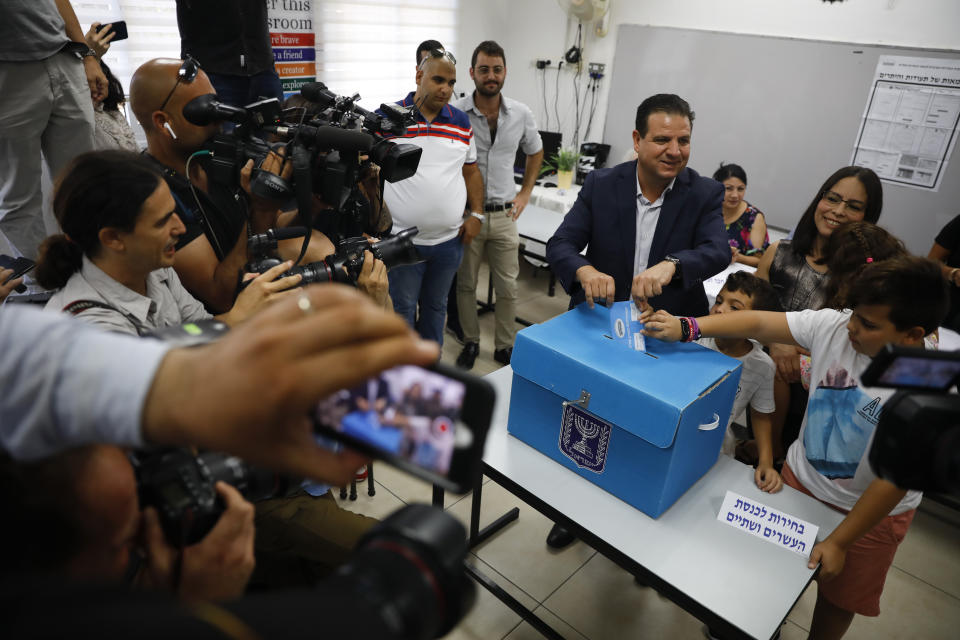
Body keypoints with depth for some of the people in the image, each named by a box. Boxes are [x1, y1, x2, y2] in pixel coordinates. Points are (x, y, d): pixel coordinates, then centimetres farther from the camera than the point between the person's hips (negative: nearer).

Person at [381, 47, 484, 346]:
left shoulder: (461, 122, 7)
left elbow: (471, 171, 13)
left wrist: (476, 214, 2)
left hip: (450, 240, 4)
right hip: (402, 240, -3)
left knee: (436, 306, 17)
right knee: (402, 309, 9)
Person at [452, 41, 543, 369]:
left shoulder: (521, 114, -1)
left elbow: (535, 152, 18)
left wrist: (525, 193, 10)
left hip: (503, 215, 2)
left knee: (507, 288, 8)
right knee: (465, 284, 11)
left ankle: (505, 346, 26)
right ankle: (470, 342, 30)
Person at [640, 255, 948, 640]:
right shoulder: (834, 325, -21)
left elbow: (893, 482, -23)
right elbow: (758, 324, -17)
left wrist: (839, 542, -15)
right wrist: (686, 327, -30)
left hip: (872, 509, -3)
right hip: (800, 478, 3)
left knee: (838, 599, 20)